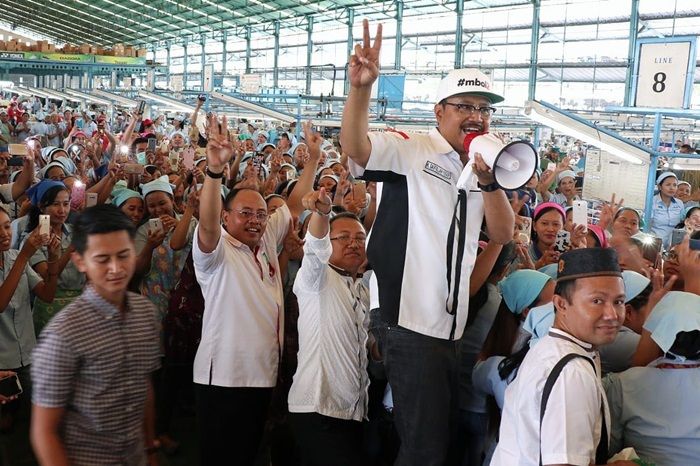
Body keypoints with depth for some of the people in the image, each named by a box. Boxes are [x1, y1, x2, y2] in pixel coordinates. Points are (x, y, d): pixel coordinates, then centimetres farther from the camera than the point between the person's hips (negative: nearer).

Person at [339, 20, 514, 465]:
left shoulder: (481, 169, 14)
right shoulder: (411, 151, -6)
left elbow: (503, 234, 3)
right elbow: (354, 145, -23)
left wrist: (488, 180, -12)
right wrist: (361, 88, -40)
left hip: (451, 332, 8)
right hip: (412, 328, -8)